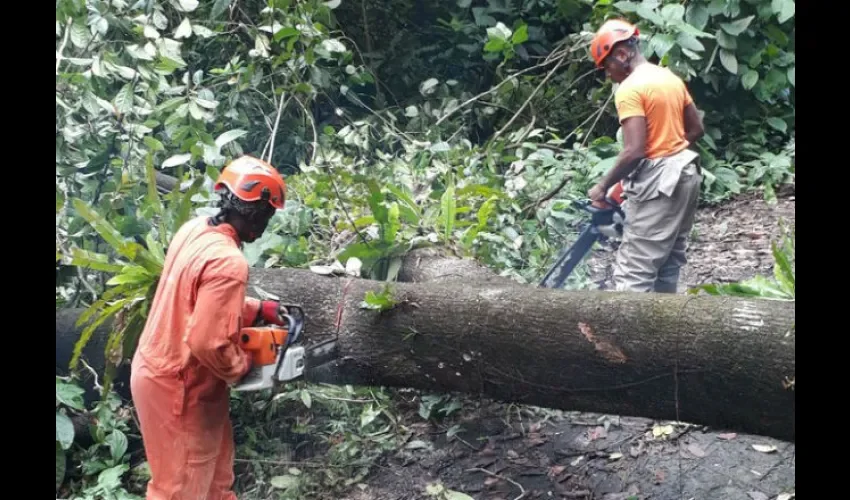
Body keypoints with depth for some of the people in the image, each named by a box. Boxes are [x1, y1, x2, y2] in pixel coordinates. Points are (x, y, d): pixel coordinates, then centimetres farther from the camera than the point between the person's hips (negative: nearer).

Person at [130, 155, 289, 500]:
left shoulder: (195, 229, -1)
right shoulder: (228, 262, -29)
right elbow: (208, 343, -31)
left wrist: (257, 309, 10)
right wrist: (243, 366, -12)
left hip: (158, 366, 9)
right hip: (178, 386, -9)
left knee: (214, 458, 28)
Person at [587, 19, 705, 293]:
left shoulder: (629, 89, -15)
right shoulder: (671, 78, 11)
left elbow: (634, 152, -23)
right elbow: (696, 130, 16)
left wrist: (602, 187, -13)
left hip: (657, 181, -9)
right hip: (685, 173, 9)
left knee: (634, 272, -8)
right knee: (669, 260, 17)